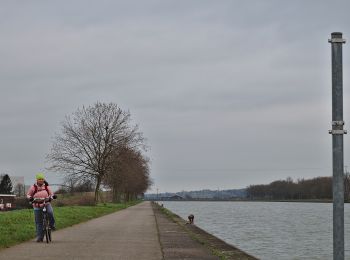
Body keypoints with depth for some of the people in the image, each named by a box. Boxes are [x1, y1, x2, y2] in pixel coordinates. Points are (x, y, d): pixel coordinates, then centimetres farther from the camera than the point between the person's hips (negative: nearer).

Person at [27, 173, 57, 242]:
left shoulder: (46, 186, 5)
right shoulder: (33, 187, -1)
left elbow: (51, 194, 13)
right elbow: (28, 194, 8)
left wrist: (53, 196, -10)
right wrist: (30, 198, -14)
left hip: (47, 204, 1)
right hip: (37, 206, -1)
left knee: (50, 212, -33)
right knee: (39, 222, 0)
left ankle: (52, 224, -8)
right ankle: (39, 237, 8)